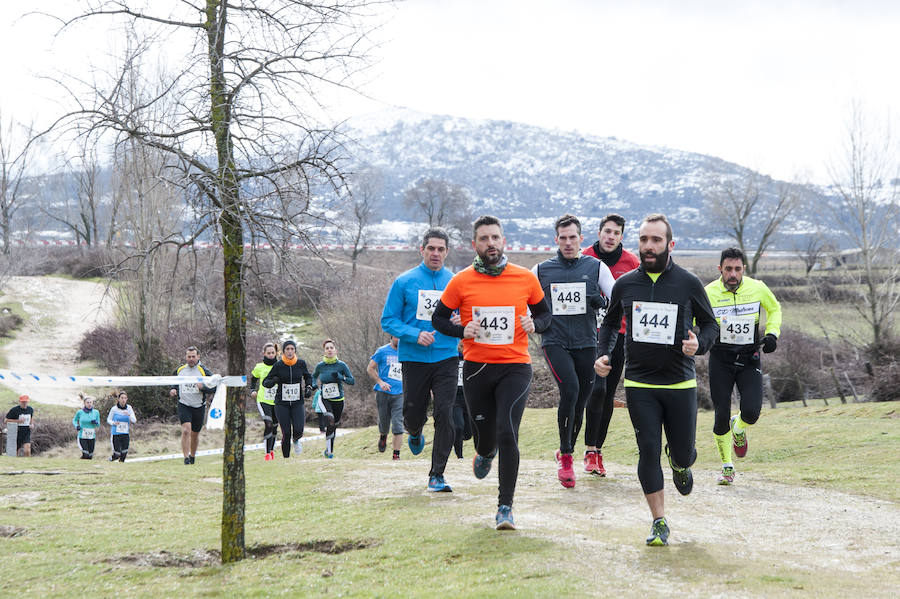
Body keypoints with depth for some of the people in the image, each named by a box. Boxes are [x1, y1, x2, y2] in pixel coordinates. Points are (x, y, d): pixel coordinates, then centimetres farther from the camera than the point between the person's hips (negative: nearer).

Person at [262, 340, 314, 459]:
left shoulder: (301, 363, -1)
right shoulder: (278, 365, -7)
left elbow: (308, 377, 18)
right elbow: (265, 382, -2)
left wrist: (308, 388, 0)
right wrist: (273, 381, -24)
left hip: (297, 403, 1)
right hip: (282, 403, -1)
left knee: (298, 431, -15)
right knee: (286, 434, -7)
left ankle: (296, 440, 21)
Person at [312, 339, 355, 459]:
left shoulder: (341, 365, -3)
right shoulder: (320, 366, 0)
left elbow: (352, 381, -4)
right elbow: (313, 377, 20)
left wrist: (341, 378, -22)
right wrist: (314, 385, 0)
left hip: (338, 400, 2)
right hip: (324, 399, -2)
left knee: (333, 425, 12)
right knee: (330, 421, -26)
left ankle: (329, 451, 33)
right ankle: (329, 450, -21)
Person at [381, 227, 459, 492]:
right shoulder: (404, 282, 0)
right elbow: (388, 320, 1)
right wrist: (415, 334, -15)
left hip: (446, 359, 0)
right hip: (414, 359, 0)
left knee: (445, 415, -11)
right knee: (413, 414, 6)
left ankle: (437, 475, -4)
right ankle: (415, 433, 45)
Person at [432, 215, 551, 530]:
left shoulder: (526, 279, 1)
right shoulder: (461, 282, -1)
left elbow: (544, 313, 15)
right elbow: (439, 318, 8)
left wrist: (534, 324, -8)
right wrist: (462, 331, -12)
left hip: (514, 367, -1)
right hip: (476, 368, 1)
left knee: (508, 434, -15)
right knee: (485, 432, 11)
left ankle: (505, 507, -7)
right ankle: (485, 453, 52)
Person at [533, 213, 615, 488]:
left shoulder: (596, 267, 7)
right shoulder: (541, 270, 8)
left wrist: (601, 301, -17)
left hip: (585, 343, 2)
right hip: (554, 340, -2)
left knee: (580, 400, 6)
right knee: (570, 390, -21)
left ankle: (566, 452, 28)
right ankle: (565, 455, -10)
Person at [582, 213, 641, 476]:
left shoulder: (631, 262, 3)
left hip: (619, 333, 3)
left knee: (609, 394, 8)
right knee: (597, 388, -17)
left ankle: (598, 450, 17)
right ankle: (590, 451, -12)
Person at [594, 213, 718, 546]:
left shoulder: (688, 284, -2)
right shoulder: (625, 285, 3)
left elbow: (710, 323, 8)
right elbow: (610, 322, 20)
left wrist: (699, 343, -14)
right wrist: (604, 354, 4)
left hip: (680, 384, -1)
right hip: (639, 385, 1)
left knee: (683, 453, 4)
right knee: (648, 452, -6)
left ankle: (680, 464, 44)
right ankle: (659, 523, 5)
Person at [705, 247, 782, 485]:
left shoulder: (758, 288, -5)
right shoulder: (708, 293, -9)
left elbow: (774, 308, 16)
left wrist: (772, 333, 0)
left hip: (750, 359, 1)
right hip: (720, 360, -1)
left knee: (751, 412, -14)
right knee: (722, 416, -4)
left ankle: (739, 429, 24)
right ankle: (727, 466, 17)